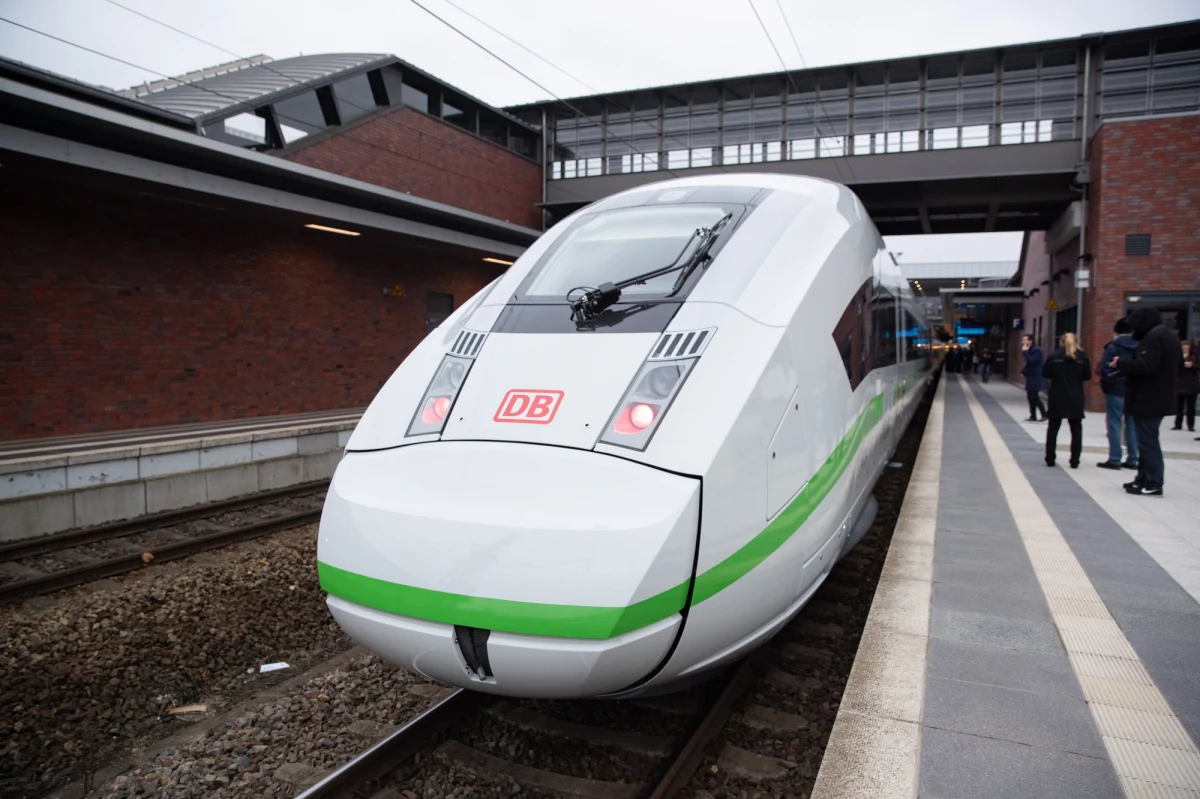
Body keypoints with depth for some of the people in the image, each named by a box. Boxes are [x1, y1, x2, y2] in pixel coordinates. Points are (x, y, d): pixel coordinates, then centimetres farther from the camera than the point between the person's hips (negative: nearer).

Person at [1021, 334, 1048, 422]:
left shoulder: (1036, 350, -16)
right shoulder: (1029, 350, 13)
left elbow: (1031, 361, -28)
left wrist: (1025, 352, -23)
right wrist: (1024, 370, 11)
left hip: (1035, 377, -10)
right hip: (1030, 377, 10)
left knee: (1034, 396, -11)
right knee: (1031, 396, 10)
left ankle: (1044, 415, -2)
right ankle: (1033, 416, 14)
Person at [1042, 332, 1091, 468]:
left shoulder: (1054, 356, -4)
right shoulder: (1082, 357, -1)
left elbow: (1045, 374, -3)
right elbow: (1088, 376, 4)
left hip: (1057, 398, 0)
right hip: (1076, 399, 1)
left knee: (1053, 428, 10)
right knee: (1076, 429, 9)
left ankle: (1050, 460, 10)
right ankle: (1075, 461, 5)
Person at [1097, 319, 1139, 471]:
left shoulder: (1113, 347, -9)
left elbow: (1105, 370, -13)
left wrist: (1106, 384, 0)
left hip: (1116, 391, -5)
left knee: (1114, 425, -2)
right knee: (1132, 426, 10)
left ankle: (1114, 459, -2)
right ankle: (1132, 459, 13)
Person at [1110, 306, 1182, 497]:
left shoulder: (1153, 337, -17)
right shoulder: (1170, 336, 16)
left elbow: (1145, 366, -27)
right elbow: (1177, 368, 24)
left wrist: (1121, 362, -12)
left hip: (1147, 400, -10)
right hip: (1159, 398, 10)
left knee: (1148, 442, -6)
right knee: (1147, 440, 15)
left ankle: (1153, 484, -3)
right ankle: (1144, 479, 21)